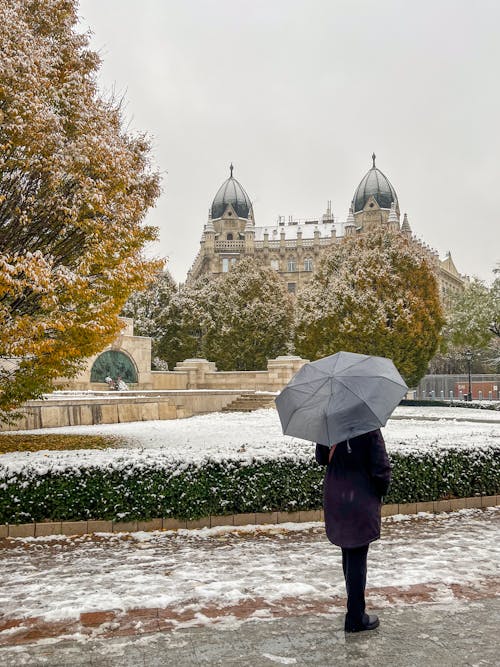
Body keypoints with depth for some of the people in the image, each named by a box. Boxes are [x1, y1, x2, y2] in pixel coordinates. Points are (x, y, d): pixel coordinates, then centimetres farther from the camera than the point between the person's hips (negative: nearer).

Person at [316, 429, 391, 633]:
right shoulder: (369, 430, -18)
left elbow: (321, 459, 10)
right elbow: (381, 468, -15)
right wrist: (381, 492, 3)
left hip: (335, 500, 5)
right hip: (362, 503, -5)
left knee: (349, 554, 20)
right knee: (357, 558, 3)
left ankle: (355, 607, 35)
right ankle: (356, 618, 11)